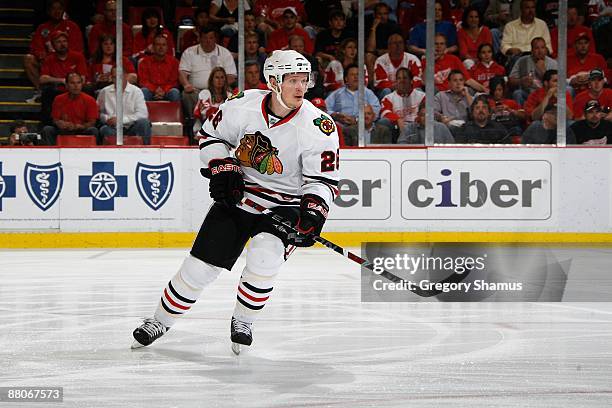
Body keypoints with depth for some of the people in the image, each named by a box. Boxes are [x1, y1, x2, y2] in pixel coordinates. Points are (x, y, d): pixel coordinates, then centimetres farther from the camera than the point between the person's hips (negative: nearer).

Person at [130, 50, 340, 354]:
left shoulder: (318, 126, -18)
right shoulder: (244, 105, -13)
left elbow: (324, 179, -15)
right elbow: (211, 135, 5)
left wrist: (313, 213, -31)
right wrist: (222, 169, -9)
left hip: (285, 205, -2)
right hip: (237, 195, 2)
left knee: (265, 257, -27)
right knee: (200, 265, 0)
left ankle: (242, 322, 0)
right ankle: (160, 321, 21)